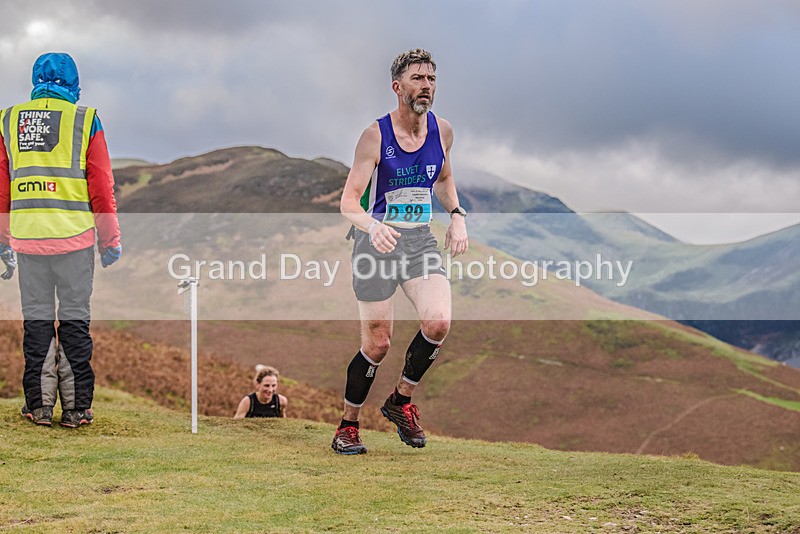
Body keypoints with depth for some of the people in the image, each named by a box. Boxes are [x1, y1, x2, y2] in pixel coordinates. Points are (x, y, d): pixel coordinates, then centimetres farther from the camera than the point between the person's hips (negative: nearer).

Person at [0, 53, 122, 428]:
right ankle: (76, 407, 5)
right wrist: (110, 240, 6)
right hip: (74, 237, -2)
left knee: (36, 320, 9)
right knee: (74, 319, 3)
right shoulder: (85, 120, 0)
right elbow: (101, 187, -1)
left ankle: (39, 405, 11)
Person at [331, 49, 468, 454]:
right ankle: (348, 425, 19)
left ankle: (401, 400, 7)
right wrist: (372, 226, -34)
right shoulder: (375, 136, -11)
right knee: (377, 344, -2)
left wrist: (456, 215, 6)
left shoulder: (442, 131, 3)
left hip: (420, 239, 4)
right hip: (378, 241, -4)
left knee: (438, 322, -18)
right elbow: (349, 201, -14)